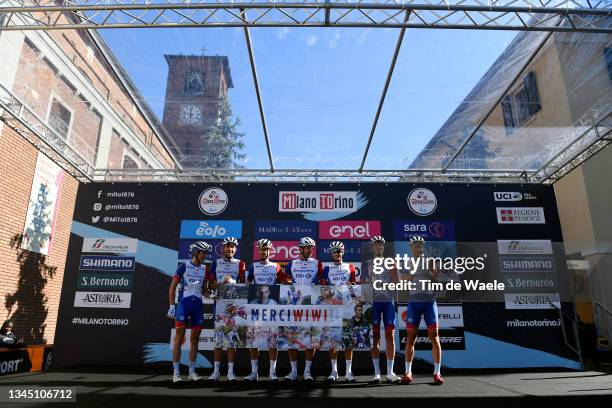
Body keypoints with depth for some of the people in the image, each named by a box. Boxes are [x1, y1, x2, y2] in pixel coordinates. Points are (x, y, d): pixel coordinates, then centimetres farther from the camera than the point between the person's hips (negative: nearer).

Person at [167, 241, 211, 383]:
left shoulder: (205, 269, 9)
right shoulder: (184, 266, -3)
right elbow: (173, 286, -3)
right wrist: (171, 306, -8)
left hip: (198, 305, 4)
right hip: (184, 303, -4)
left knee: (194, 339, 8)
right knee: (179, 337, -2)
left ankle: (192, 371, 16)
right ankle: (176, 372, 6)